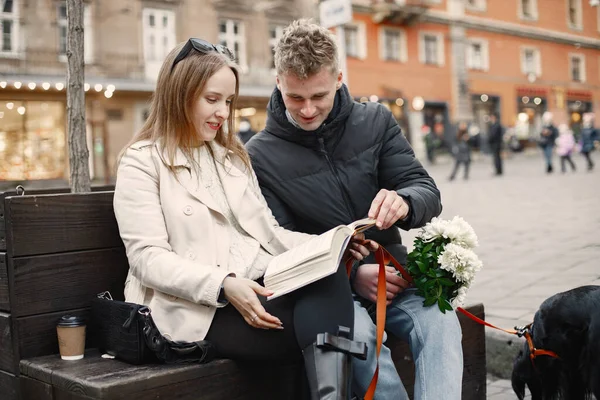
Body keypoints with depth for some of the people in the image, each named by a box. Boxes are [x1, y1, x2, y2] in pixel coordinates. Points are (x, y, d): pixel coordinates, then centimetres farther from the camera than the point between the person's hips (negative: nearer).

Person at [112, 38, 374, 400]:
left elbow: (268, 233, 16)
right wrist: (224, 285, -25)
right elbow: (148, 258, -10)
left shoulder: (232, 156, 22)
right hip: (200, 308, -6)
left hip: (258, 288, 6)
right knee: (323, 324, -29)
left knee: (327, 272, -29)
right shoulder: (143, 162, 0)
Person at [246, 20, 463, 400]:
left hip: (392, 272, 2)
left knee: (441, 322, -29)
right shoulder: (260, 156, -3)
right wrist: (351, 274, -18)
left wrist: (403, 202, -27)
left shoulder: (375, 121, 4)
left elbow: (427, 193, 0)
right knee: (358, 334, -34)